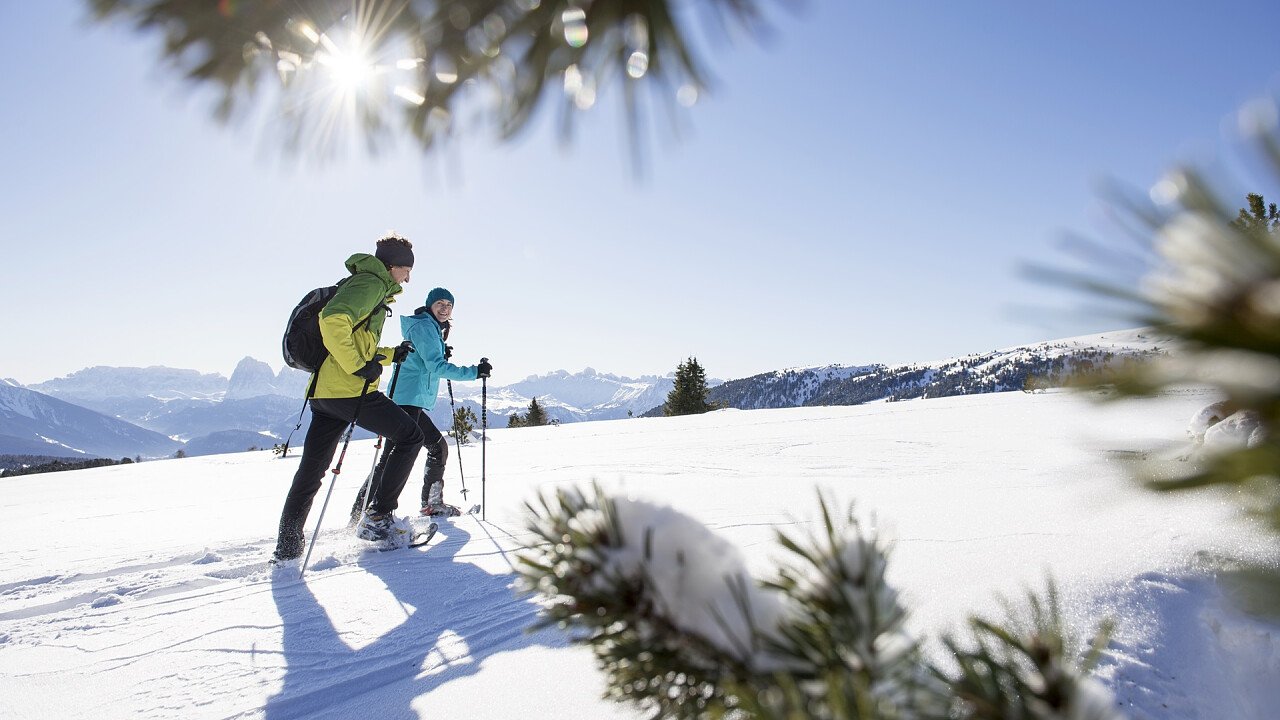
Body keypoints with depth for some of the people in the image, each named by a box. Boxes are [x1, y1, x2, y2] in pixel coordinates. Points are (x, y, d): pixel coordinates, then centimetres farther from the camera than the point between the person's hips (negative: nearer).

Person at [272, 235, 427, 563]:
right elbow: (333, 320, -24)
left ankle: (287, 546, 15)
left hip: (323, 392, 10)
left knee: (310, 471, 12)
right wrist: (358, 366, -20)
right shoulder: (371, 283, -5)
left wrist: (391, 354, 21)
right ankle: (378, 518, 3)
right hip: (350, 390, -10)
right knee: (411, 437, 4)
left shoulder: (370, 287, 26)